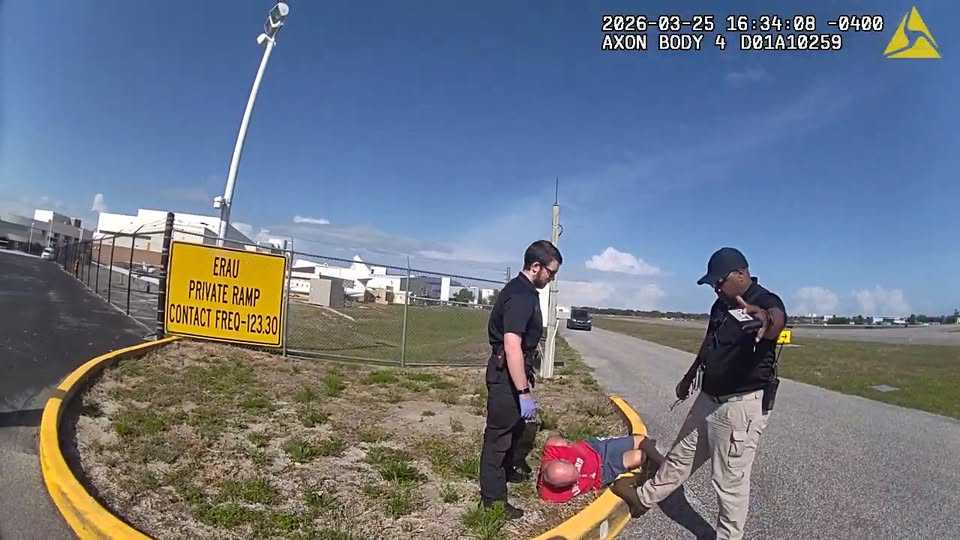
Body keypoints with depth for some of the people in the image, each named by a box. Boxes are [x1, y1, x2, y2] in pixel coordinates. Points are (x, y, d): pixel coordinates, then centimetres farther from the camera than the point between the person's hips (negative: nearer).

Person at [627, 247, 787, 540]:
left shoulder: (767, 301, -19)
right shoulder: (721, 303, 7)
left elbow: (777, 318, -45)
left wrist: (766, 319, -69)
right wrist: (689, 376, 30)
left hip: (742, 406, -8)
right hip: (708, 399, 9)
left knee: (730, 479, 3)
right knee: (680, 456, 23)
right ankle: (645, 497, 40)